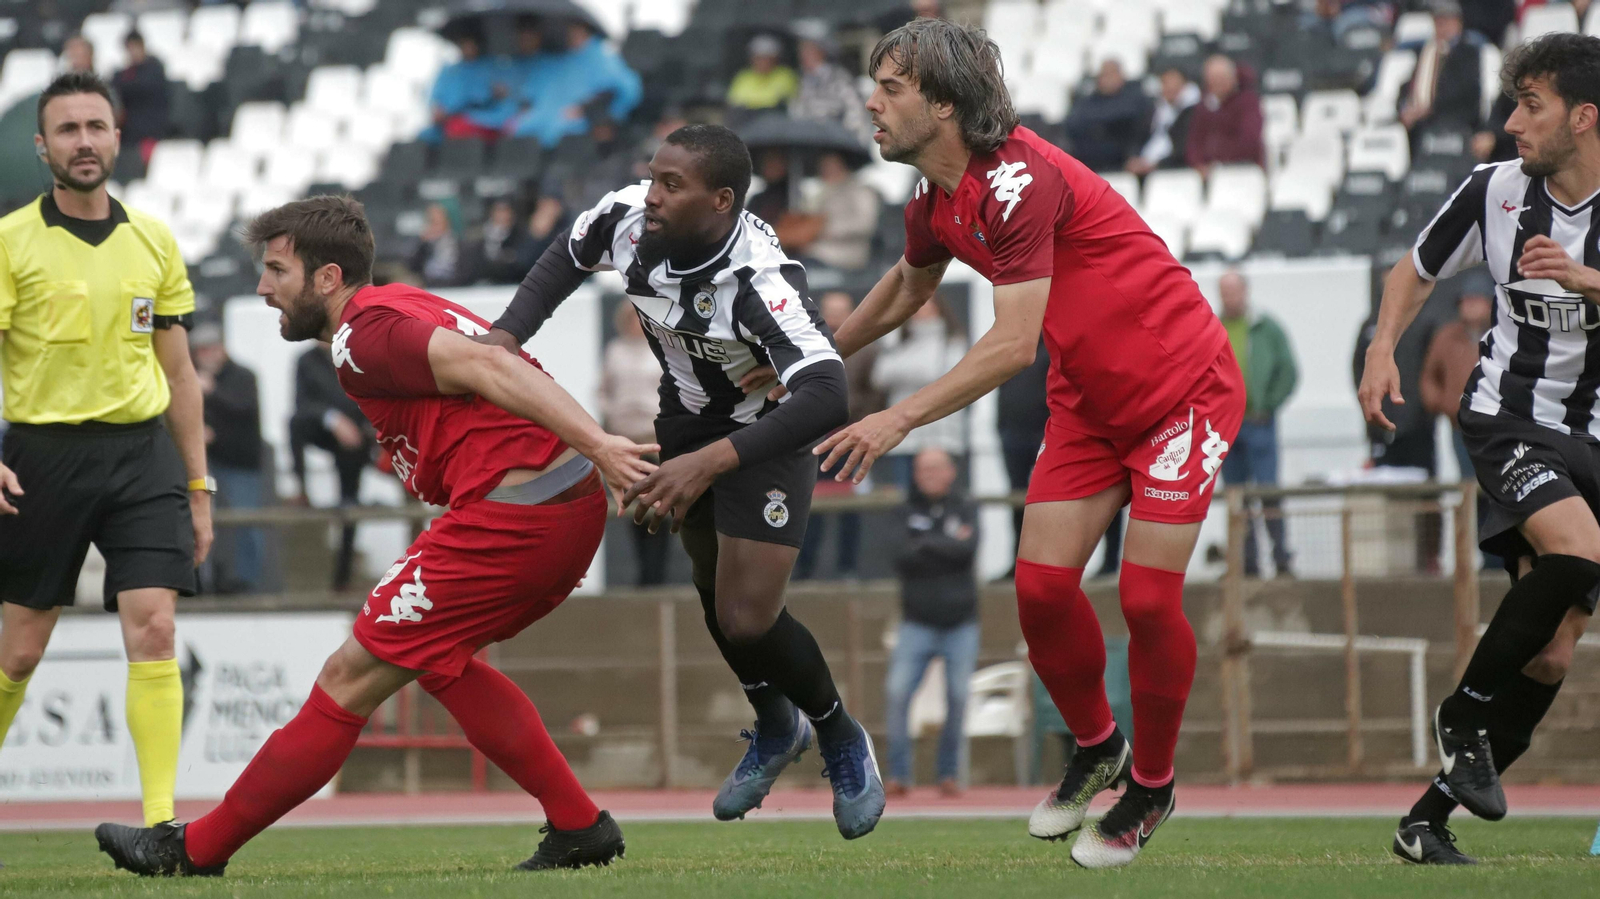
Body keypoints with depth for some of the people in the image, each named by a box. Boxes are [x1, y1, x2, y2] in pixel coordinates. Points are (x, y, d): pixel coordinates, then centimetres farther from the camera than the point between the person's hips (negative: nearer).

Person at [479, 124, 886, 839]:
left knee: (748, 620, -13)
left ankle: (840, 739, 16)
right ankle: (775, 729, 46)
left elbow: (825, 398, -50)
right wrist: (505, 337, -13)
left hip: (766, 431, -6)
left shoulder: (762, 279, -40)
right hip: (684, 417, 6)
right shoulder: (627, 219, -23)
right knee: (712, 586, 19)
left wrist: (707, 463, -57)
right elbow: (567, 259, 2)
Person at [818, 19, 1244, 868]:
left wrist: (900, 418, -35)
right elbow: (908, 285, 25)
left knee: (1148, 596, -11)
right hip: (1088, 399, 8)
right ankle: (1094, 748, 21)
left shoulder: (1019, 180, -28)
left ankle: (1152, 786, 9)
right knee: (1042, 584, -3)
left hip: (1181, 389, -8)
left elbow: (1013, 343, -33)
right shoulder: (935, 200, 0)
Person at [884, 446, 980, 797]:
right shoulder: (907, 511, 5)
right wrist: (949, 546, -9)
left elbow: (968, 551, -13)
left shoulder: (966, 509, 5)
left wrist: (926, 545, -8)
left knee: (958, 698, -4)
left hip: (959, 623, 0)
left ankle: (950, 774, 7)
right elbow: (903, 560, -8)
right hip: (917, 621, 0)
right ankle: (899, 774, -8)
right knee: (898, 693, -13)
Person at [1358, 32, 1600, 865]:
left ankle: (1429, 820, 9)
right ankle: (1465, 715, -13)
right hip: (1509, 415, -2)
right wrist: (1382, 347, 0)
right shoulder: (1496, 190, -2)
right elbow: (1417, 269, 14)